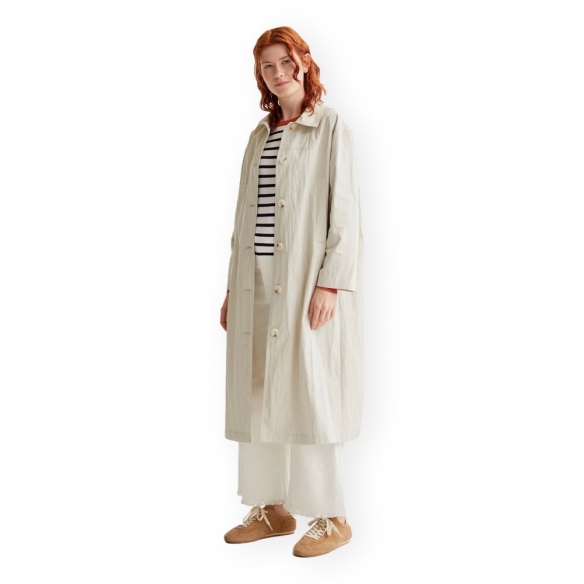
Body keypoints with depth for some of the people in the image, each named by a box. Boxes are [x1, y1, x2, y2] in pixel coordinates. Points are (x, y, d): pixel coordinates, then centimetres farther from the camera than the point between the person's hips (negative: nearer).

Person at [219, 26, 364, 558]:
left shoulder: (330, 127, -1)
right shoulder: (261, 133, 17)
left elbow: (344, 208, -8)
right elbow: (246, 216, 15)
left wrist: (330, 283, -16)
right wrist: (233, 289, 12)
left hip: (307, 283, -6)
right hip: (257, 283, 6)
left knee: (309, 394, -4)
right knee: (261, 396, 8)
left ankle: (331, 518, 9)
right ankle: (272, 508, 21)